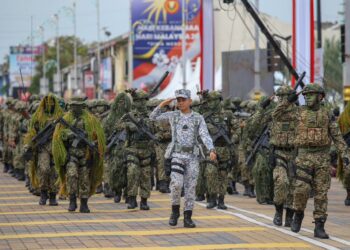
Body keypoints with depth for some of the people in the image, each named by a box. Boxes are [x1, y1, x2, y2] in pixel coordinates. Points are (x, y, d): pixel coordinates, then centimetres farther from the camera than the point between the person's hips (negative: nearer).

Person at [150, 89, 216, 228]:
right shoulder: (173, 115, 7)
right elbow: (153, 117, 16)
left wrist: (211, 150, -24)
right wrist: (163, 104, 1)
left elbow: (205, 136, -7)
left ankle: (187, 218, 5)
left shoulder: (199, 118, 5)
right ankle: (175, 211, 1)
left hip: (192, 157, 1)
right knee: (176, 183, -20)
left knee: (190, 187, -1)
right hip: (177, 155, -1)